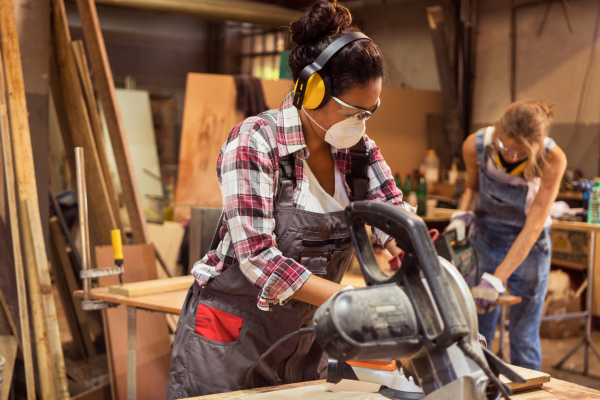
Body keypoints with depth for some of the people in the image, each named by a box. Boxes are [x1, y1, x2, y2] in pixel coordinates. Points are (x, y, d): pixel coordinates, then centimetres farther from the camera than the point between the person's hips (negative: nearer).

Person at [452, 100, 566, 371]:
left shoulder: (552, 159, -24)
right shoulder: (475, 145, -18)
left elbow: (533, 226, -26)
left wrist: (496, 279, -32)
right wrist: (463, 214, -16)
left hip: (528, 247, -2)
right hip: (484, 240, 2)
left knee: (524, 340, 1)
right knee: (475, 335, 3)